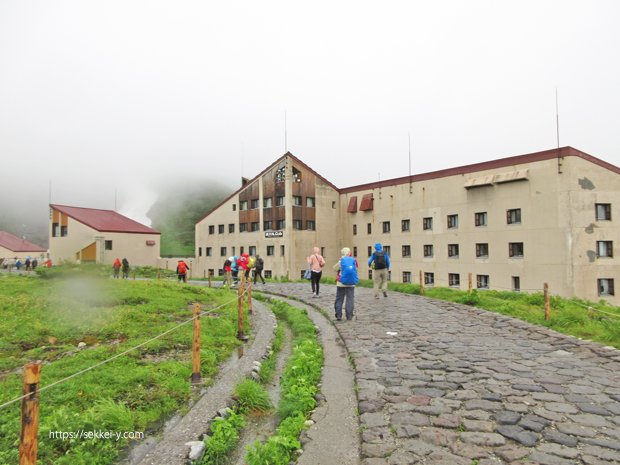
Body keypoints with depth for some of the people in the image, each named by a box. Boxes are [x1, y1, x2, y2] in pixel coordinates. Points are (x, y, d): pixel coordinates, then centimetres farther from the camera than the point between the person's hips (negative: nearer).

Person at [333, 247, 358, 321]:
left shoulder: (341, 261, -5)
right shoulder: (354, 261, -4)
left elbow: (335, 268, 3)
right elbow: (356, 269, 4)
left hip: (341, 283, 0)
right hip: (351, 284, 1)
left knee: (339, 299, 8)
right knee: (350, 299, 7)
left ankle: (338, 315, 6)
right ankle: (349, 316, 7)